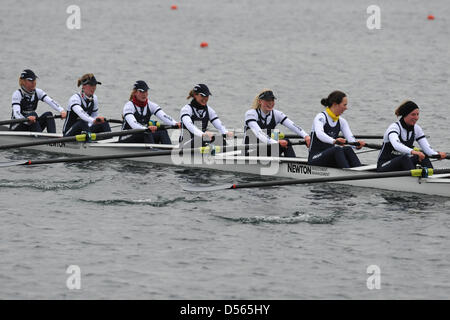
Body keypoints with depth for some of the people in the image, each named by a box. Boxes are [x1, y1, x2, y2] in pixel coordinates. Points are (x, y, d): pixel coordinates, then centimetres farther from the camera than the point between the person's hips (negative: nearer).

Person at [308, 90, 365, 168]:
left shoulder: (341, 121, 10)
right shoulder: (320, 117, -11)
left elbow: (350, 138, -5)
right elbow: (319, 133, -32)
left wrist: (357, 144, -29)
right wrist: (334, 141, -51)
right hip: (315, 158, -6)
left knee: (348, 149, -24)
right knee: (337, 149, -33)